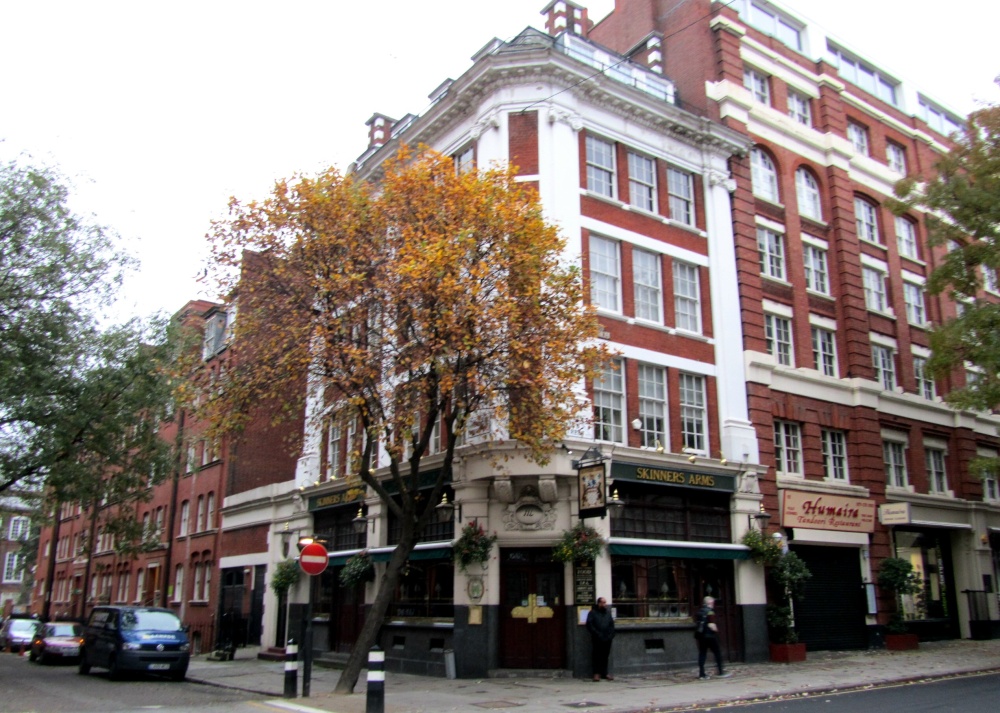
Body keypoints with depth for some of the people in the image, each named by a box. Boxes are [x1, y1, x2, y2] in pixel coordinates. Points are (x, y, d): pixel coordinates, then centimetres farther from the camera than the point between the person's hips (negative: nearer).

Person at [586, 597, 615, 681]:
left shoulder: (608, 612, 15)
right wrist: (597, 634, -12)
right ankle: (597, 673, 6)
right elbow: (589, 625, -7)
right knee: (597, 656, -1)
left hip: (607, 639, 4)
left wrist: (611, 634, 0)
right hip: (597, 639, -4)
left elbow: (612, 624, 15)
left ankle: (604, 673, 15)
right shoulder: (593, 613, 0)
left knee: (605, 656, 8)